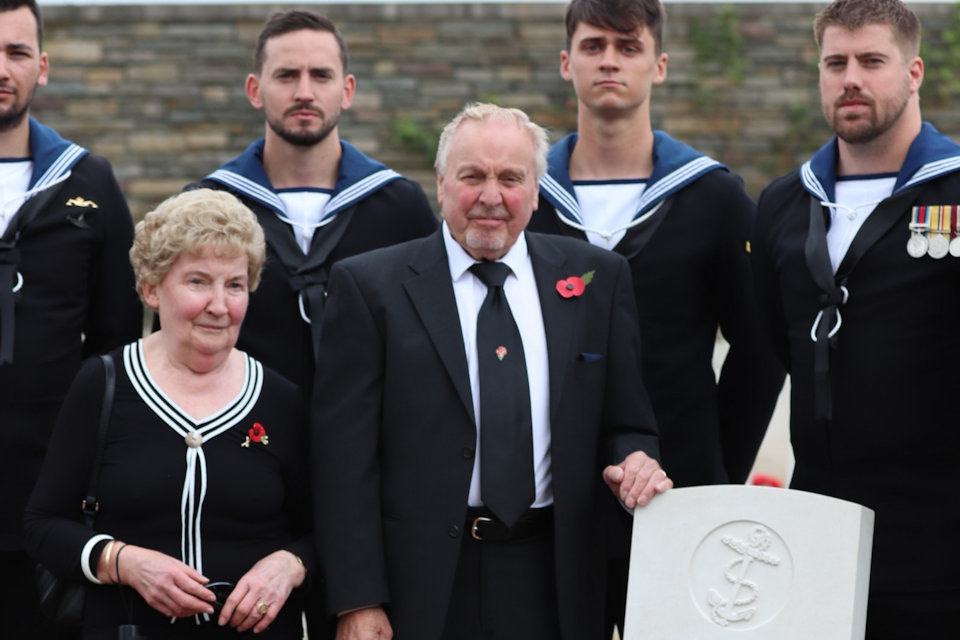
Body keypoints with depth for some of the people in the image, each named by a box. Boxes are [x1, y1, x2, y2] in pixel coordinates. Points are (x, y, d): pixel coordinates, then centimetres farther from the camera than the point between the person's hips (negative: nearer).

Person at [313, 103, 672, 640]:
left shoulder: (598, 278, 8)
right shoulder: (369, 287, 0)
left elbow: (625, 424, 14)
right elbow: (345, 457, -4)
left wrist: (633, 460, -10)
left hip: (554, 587, 3)